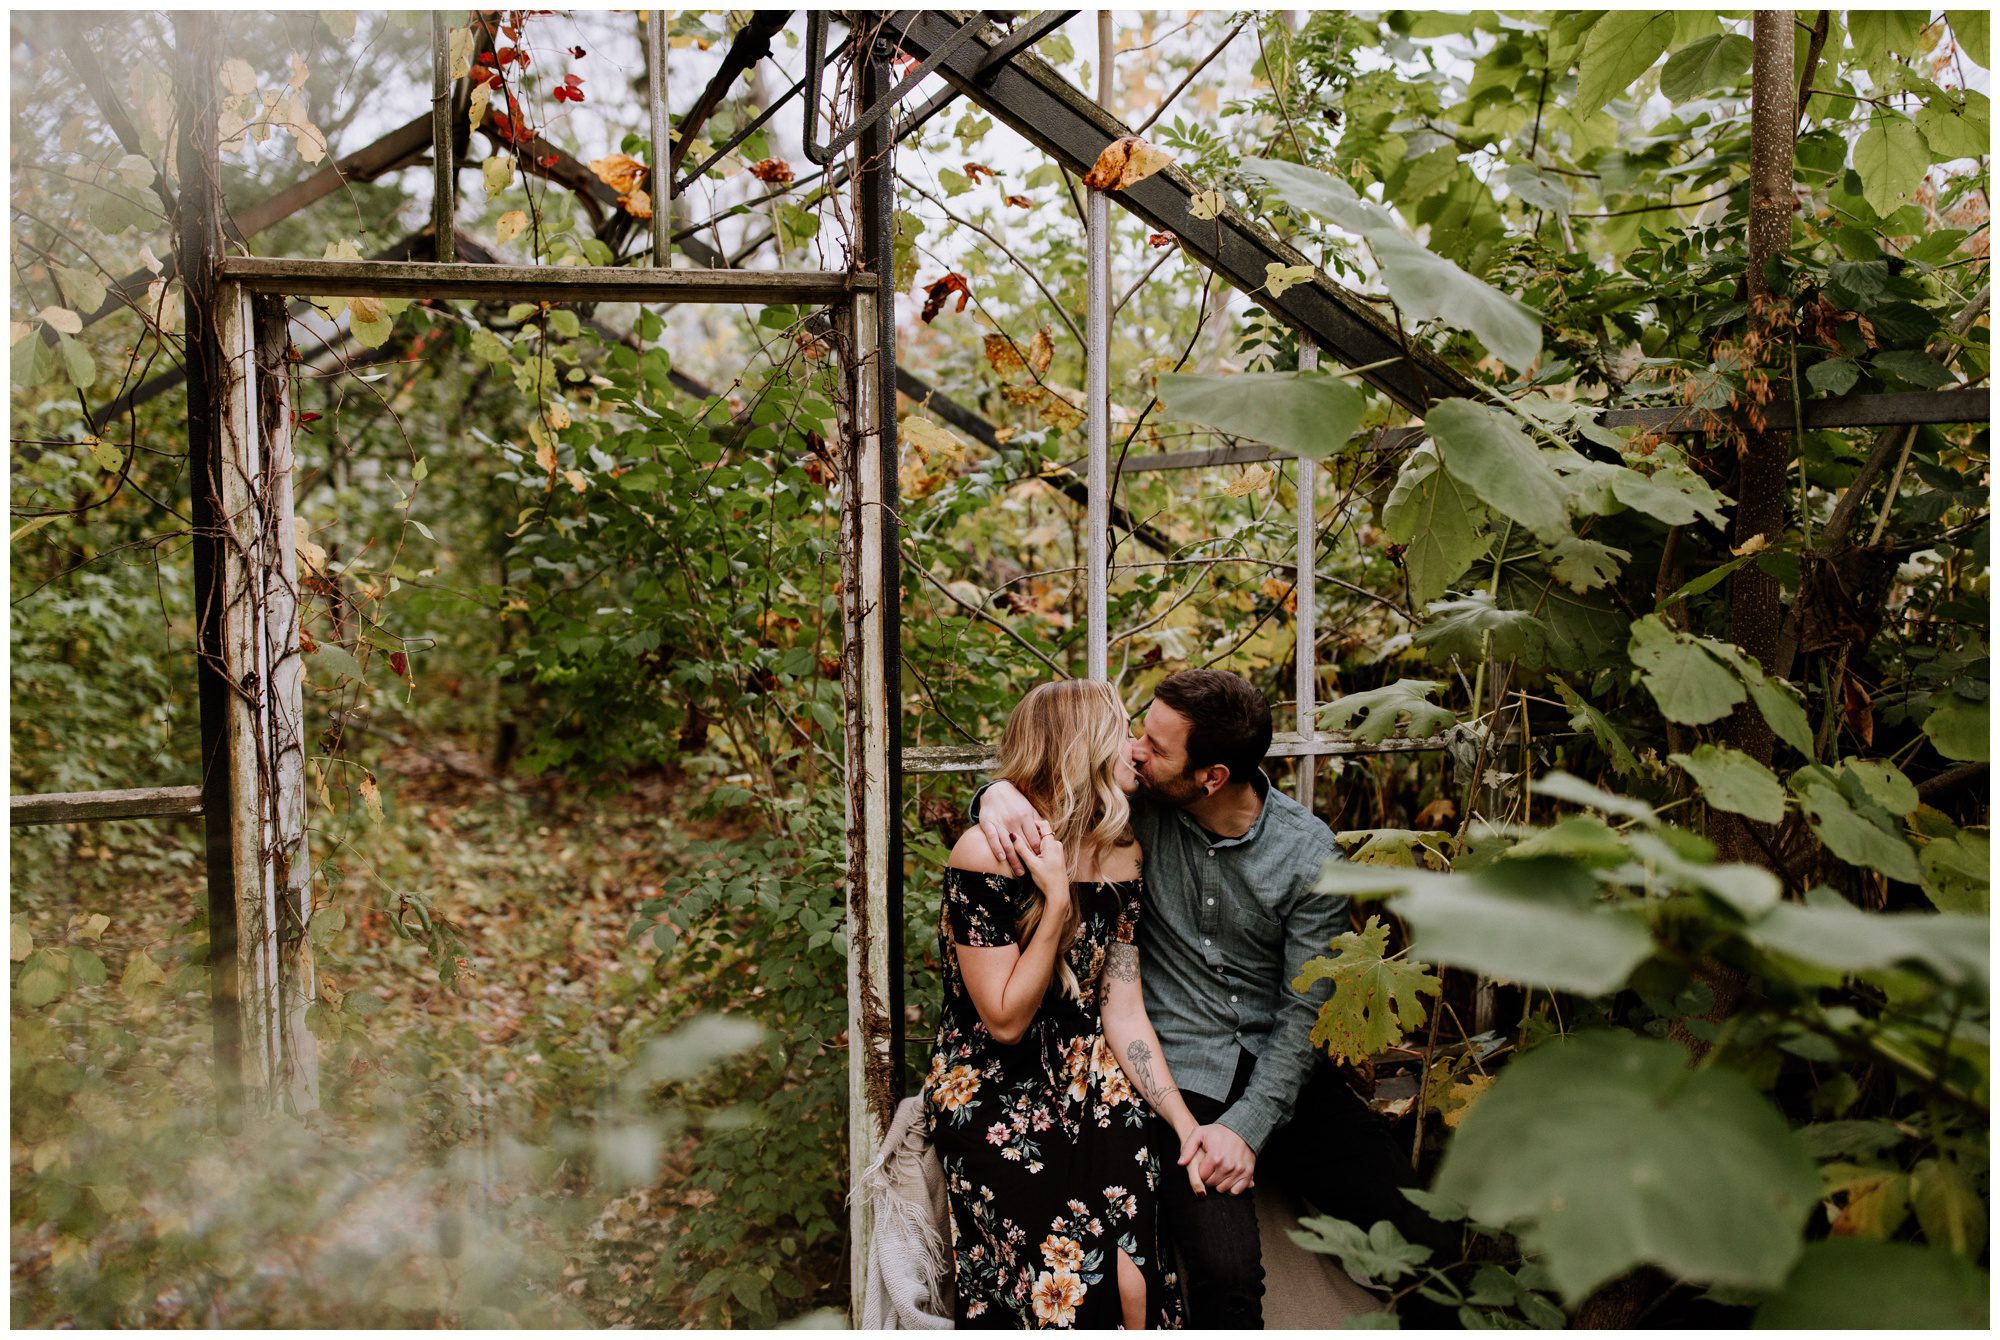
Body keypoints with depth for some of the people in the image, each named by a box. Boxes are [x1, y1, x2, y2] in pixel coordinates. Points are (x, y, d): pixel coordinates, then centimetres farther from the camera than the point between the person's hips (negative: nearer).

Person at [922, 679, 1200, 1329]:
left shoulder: (1119, 860, 4)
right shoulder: (986, 854, -14)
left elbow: (1123, 1014, 4)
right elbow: (1006, 1021, -14)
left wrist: (1188, 1124, -5)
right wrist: (1057, 901, -21)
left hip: (1090, 1082, 4)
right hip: (994, 1097, -4)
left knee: (1137, 1280, -18)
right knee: (1080, 1281, -21)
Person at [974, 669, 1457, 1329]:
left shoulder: (1309, 853, -7)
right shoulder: (1136, 803, -4)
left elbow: (1305, 1011, -6)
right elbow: (1042, 777, 9)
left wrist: (1248, 1127, -16)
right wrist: (1000, 790, -17)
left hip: (1281, 1070, 1)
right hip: (1178, 1070, -1)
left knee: (1428, 1242, -14)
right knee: (1226, 1271, -28)